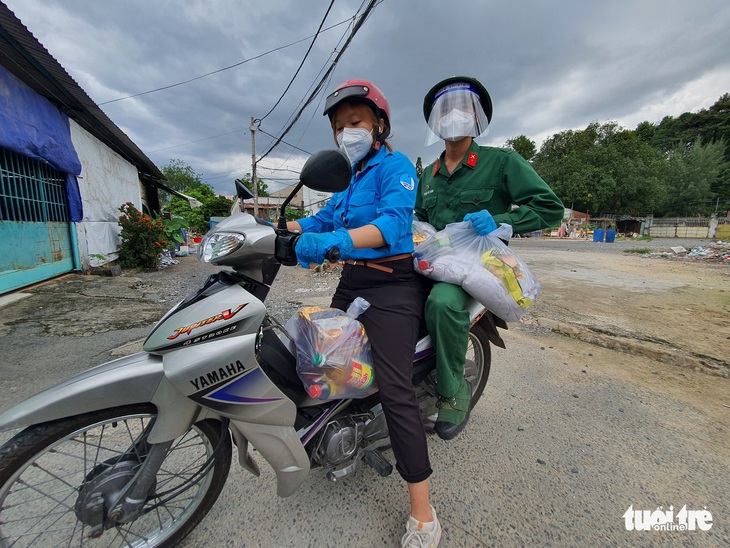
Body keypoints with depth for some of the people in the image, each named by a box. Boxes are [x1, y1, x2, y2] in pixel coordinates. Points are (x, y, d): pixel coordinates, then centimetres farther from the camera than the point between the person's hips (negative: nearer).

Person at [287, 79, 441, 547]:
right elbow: (324, 219, 16)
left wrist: (335, 240, -40)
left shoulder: (395, 166, -7)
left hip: (392, 285, -8)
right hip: (351, 282, 9)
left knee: (394, 389, -12)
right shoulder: (348, 178, 19)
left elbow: (394, 221, -25)